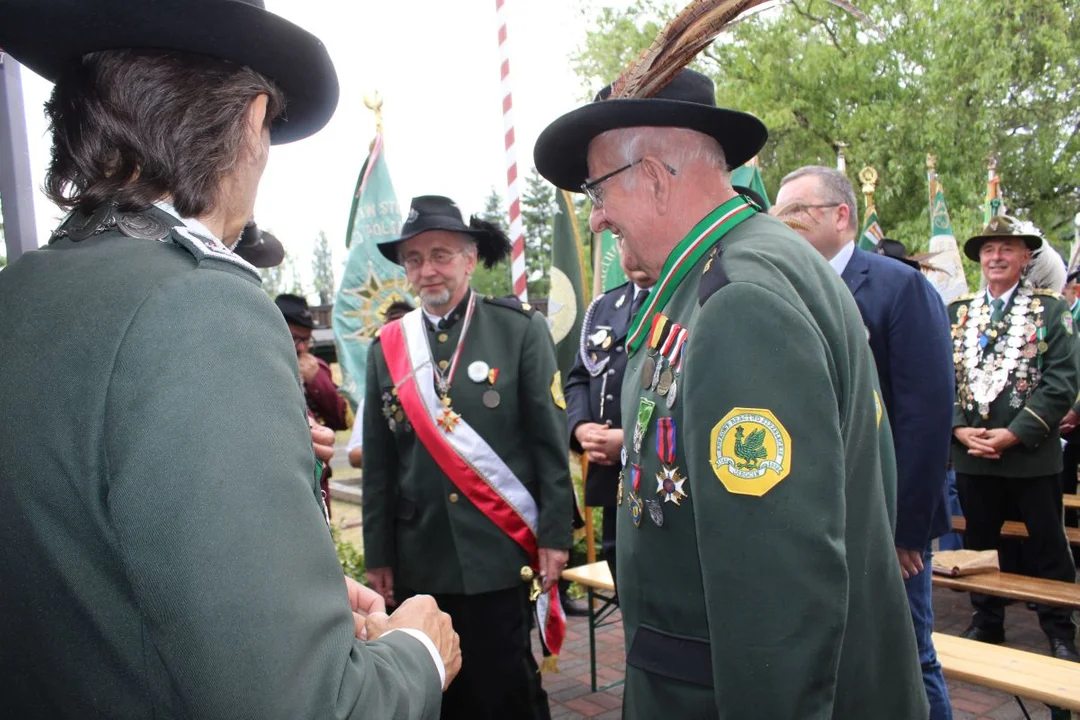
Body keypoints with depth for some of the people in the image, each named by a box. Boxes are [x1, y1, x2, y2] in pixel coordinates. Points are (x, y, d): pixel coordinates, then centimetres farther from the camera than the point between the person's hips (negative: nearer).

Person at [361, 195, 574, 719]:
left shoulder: (521, 330, -5)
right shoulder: (387, 346, 3)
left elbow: (551, 442, -5)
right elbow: (378, 464, 6)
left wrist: (554, 536, -8)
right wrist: (377, 556, 7)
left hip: (501, 553, -3)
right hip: (419, 561, 3)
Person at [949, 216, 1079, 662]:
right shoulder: (956, 314, 8)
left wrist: (1014, 433, -16)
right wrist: (960, 428, -9)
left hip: (1032, 454, -3)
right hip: (971, 454, 3)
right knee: (979, 545, 14)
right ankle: (986, 623, 29)